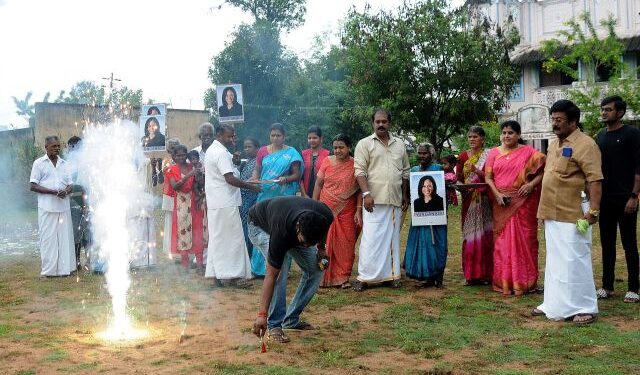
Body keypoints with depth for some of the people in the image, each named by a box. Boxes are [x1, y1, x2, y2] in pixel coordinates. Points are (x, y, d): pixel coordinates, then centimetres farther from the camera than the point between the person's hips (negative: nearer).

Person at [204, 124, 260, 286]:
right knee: (233, 238, -4)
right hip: (226, 203, -10)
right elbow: (230, 179, -22)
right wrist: (251, 186, -15)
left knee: (218, 239, 13)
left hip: (214, 203, 10)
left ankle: (217, 273, 17)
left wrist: (232, 159, 11)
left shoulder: (211, 150, 16)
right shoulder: (221, 153, -17)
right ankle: (232, 275, -1)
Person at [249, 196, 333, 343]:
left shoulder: (326, 216, -34)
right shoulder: (280, 233, -44)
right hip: (260, 226, -5)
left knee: (316, 269, -6)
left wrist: (321, 248, -10)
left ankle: (291, 320, 6)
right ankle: (274, 326, -18)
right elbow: (271, 275, -37)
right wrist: (262, 314, -41)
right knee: (280, 268, -29)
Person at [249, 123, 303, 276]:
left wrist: (286, 179, -18)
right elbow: (257, 170, 13)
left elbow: (297, 174, 1)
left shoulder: (291, 153, 2)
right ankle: (261, 267, 10)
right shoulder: (263, 151, 10)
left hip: (284, 197, -2)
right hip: (265, 196, 2)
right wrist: (254, 179, -7)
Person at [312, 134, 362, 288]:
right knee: (325, 243, 1)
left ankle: (343, 277, 10)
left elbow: (360, 190, 0)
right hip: (326, 209, 1)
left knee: (346, 245, 1)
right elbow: (318, 184, 7)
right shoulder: (327, 161, 4)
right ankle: (324, 276, 11)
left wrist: (359, 211, -7)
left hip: (346, 212, -1)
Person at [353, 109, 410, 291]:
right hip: (374, 200, -4)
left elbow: (405, 172, 19)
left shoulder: (399, 145, 15)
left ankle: (392, 274, 17)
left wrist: (405, 195, 13)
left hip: (395, 201, 4)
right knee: (370, 239, -6)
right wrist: (366, 193, -17)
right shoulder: (365, 144, 2)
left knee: (393, 238, 9)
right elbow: (360, 171, -6)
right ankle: (364, 277, 0)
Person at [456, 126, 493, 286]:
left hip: (484, 201, -3)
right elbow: (458, 179, 13)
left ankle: (486, 273, 3)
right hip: (469, 201, 3)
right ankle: (471, 274, 7)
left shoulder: (488, 155, 1)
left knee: (484, 234, -4)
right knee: (469, 235, 2)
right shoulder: (463, 156, 11)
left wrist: (476, 171, -21)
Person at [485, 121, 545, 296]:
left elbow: (543, 170, -4)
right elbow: (488, 177, 4)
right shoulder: (494, 153, 10)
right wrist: (497, 194, -10)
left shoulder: (528, 152, 3)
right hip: (501, 204, 2)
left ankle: (524, 282, 8)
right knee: (502, 242, 3)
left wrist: (531, 184, -18)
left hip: (523, 203, -2)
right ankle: (504, 282, 10)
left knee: (523, 240, 0)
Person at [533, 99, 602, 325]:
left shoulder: (585, 144, -12)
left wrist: (593, 210, -23)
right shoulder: (554, 145, 15)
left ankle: (585, 308, 9)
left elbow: (595, 180, -18)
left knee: (575, 261, -2)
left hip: (572, 215, -9)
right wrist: (545, 209, 19)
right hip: (553, 214, 9)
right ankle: (554, 304, 25)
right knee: (554, 261, 15)